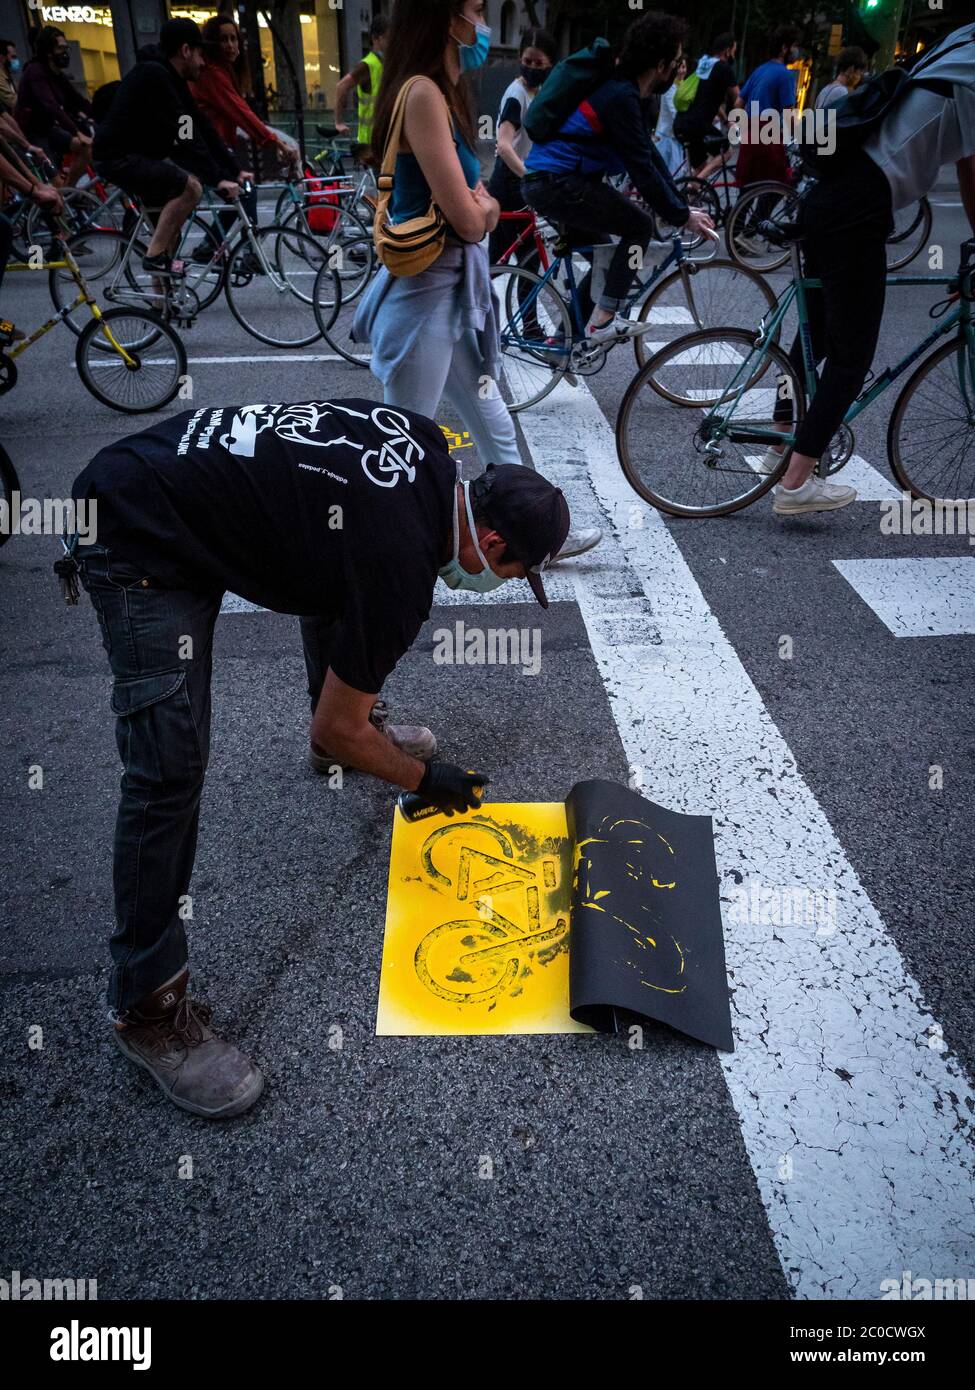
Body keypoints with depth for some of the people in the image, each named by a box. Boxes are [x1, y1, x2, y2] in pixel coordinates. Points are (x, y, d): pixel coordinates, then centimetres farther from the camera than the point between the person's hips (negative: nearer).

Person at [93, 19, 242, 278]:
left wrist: (235, 171, 6)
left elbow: (202, 129, 10)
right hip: (119, 157, -11)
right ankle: (155, 256, -17)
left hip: (137, 156, 11)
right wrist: (218, 179, -28)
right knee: (190, 187, -24)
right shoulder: (153, 75, -19)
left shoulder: (172, 80, 11)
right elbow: (182, 137, -27)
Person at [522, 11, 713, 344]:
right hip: (557, 182, -10)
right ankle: (603, 320, -8)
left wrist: (680, 205, 14)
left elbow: (650, 154, 17)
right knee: (639, 226, -8)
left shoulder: (622, 88, 14)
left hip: (547, 181, 10)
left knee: (605, 257, 20)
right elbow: (642, 169, -20)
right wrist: (681, 216, -12)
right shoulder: (620, 97, -17)